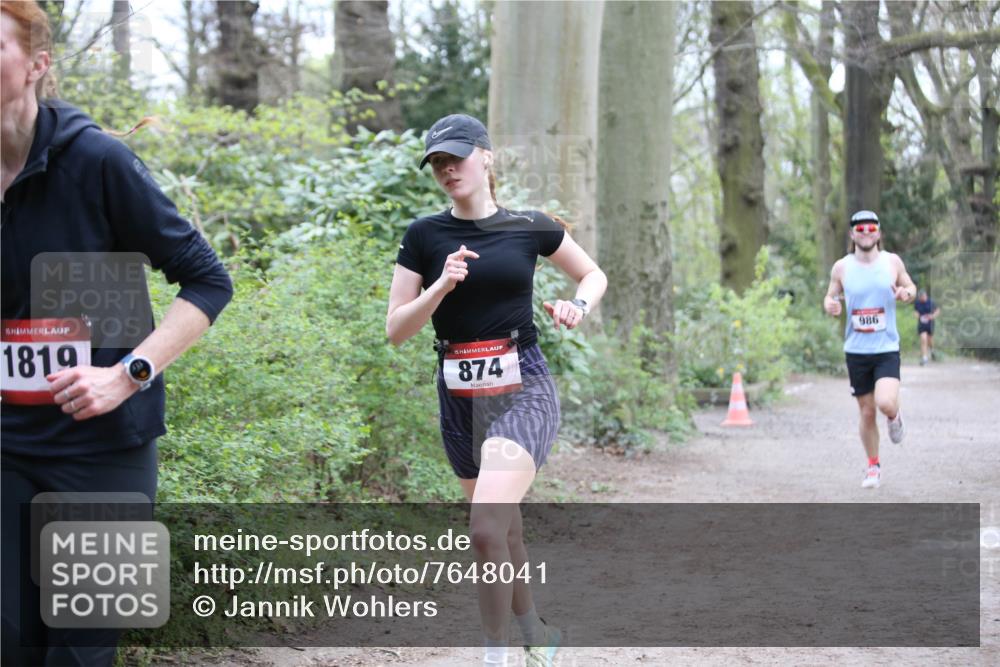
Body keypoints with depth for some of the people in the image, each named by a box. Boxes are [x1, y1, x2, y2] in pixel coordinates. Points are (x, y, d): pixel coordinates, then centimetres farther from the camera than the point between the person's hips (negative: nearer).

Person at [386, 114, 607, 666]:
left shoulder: (530, 227, 1)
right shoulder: (424, 237, 2)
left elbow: (594, 275, 16)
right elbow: (395, 330, 0)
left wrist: (577, 305, -5)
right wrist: (441, 287, -15)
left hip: (521, 390, -3)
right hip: (459, 396, 3)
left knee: (486, 528, -22)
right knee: (504, 531, 15)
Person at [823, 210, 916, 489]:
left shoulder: (892, 262, -1)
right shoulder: (842, 267, -1)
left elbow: (910, 286, 14)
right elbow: (830, 296, 11)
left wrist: (906, 293, -10)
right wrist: (830, 305, -13)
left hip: (887, 348, -1)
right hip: (856, 351, 1)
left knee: (886, 403, -23)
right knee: (866, 412, 8)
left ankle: (895, 417, 15)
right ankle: (873, 465, 28)